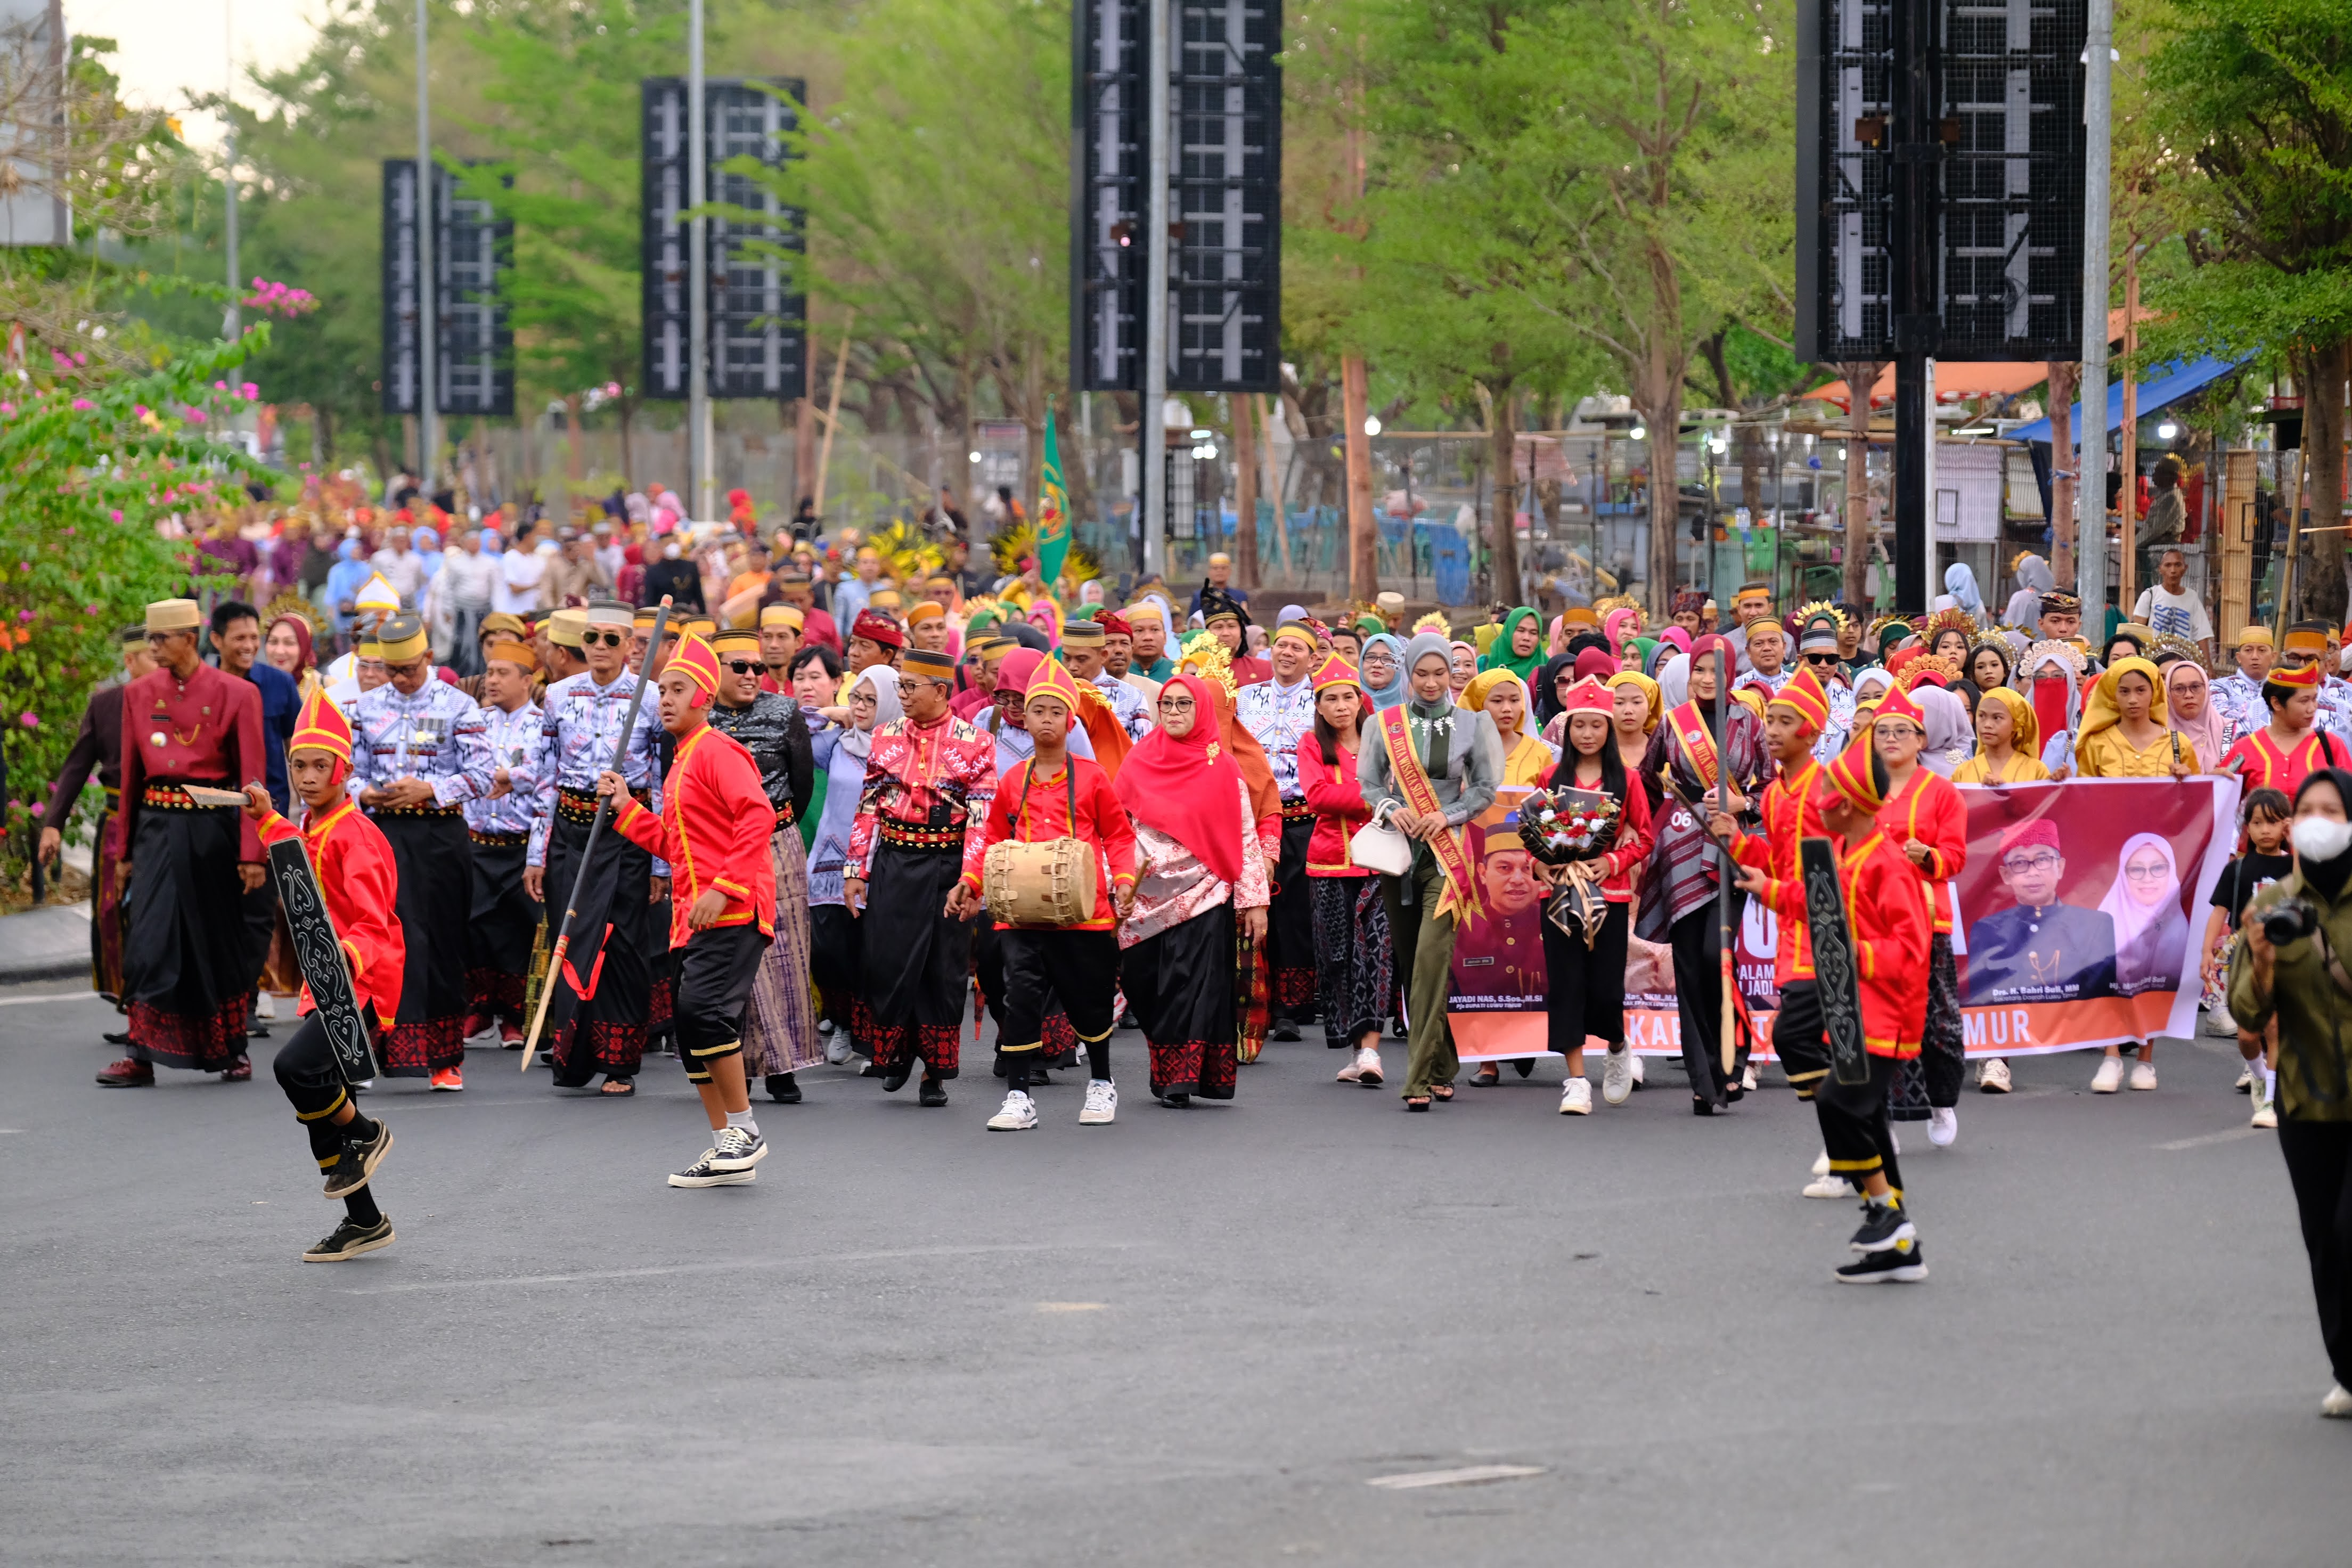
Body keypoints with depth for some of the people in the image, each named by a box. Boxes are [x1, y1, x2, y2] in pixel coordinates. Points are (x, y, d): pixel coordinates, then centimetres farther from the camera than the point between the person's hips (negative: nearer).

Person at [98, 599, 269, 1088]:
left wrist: (252, 853, -10)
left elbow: (252, 777, -5)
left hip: (212, 829, -2)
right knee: (149, 940, -7)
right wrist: (125, 850, 12)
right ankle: (142, 1056, -7)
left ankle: (232, 1052, 20)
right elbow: (131, 773, 12)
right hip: (156, 829, 2)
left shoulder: (236, 694, -4)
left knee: (218, 941, 6)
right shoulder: (139, 694, 7)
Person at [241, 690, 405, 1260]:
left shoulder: (353, 835, -18)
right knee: (319, 1111, 9)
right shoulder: (315, 827, 10)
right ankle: (364, 1221, 22)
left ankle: (367, 1134, -2)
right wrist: (266, 819, 39)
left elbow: (373, 924, -26)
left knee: (296, 1067, -29)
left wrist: (348, 955, -44)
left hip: (361, 984, -9)